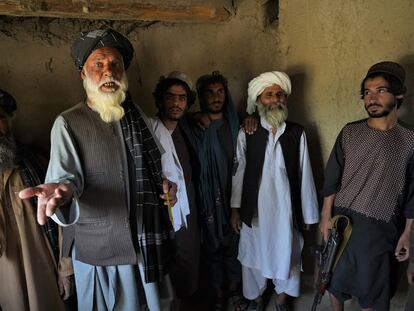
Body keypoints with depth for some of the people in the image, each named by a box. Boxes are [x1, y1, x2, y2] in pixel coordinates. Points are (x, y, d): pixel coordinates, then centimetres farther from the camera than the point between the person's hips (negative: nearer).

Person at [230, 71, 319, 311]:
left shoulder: (297, 133, -5)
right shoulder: (246, 133, -7)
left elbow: (304, 175, -2)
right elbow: (239, 171, -2)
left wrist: (308, 214, 2)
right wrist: (236, 208, 0)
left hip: (286, 209, 1)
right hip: (255, 209, 0)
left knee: (285, 254, 17)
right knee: (255, 254, 17)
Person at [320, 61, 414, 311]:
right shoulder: (350, 132, -2)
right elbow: (332, 177, 0)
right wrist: (326, 215, -2)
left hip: (382, 229, -1)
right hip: (342, 221, 1)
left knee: (373, 287, 13)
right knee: (336, 277, 17)